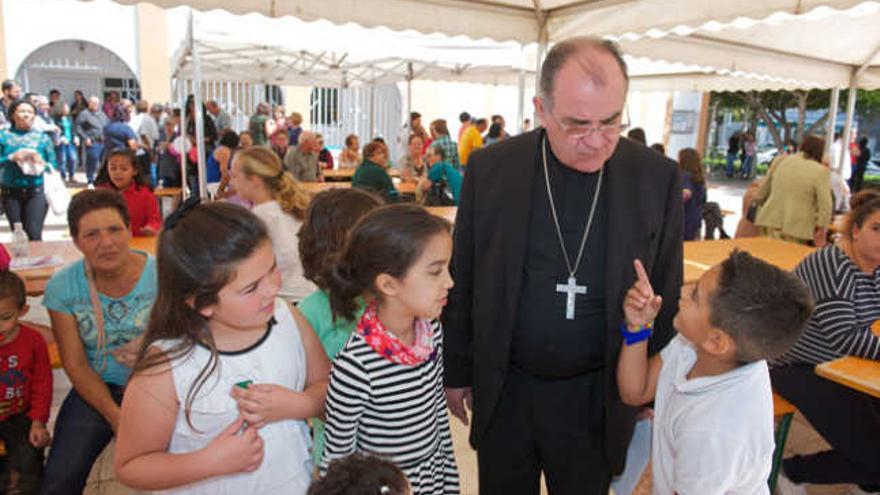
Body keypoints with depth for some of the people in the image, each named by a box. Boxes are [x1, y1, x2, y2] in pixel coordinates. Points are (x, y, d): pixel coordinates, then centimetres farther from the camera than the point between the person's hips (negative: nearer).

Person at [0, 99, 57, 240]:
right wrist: (12, 158, -16)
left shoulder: (42, 137, 8)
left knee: (34, 233, -12)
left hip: (36, 192, -1)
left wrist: (42, 164, -12)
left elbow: (53, 164, 7)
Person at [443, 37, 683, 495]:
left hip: (599, 400, 0)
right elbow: (462, 281, -1)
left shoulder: (658, 177, -9)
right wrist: (457, 371, 4)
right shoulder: (489, 168, -9)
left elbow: (666, 295, 1)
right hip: (504, 389, 1)